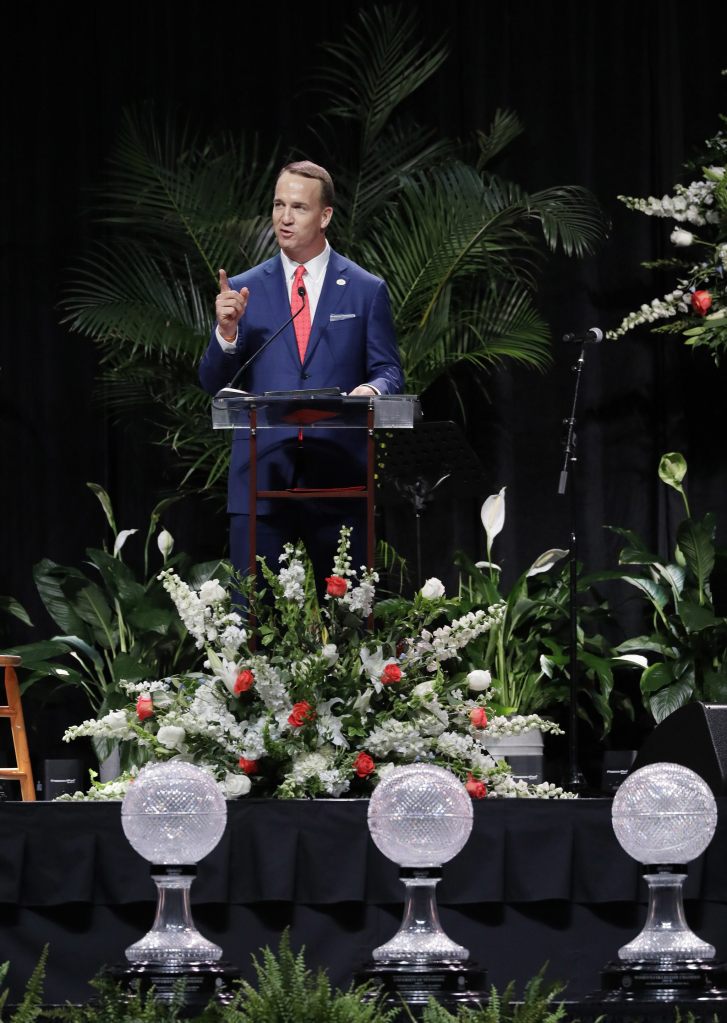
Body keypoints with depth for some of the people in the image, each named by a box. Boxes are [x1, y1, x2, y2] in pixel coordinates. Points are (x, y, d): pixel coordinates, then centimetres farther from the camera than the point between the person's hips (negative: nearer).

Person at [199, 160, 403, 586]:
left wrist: (372, 389, -17)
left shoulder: (367, 290, 6)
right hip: (262, 474, 1)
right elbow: (214, 383, 7)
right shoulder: (245, 289, 9)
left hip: (338, 474, -1)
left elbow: (390, 373, 6)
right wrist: (227, 331, -12)